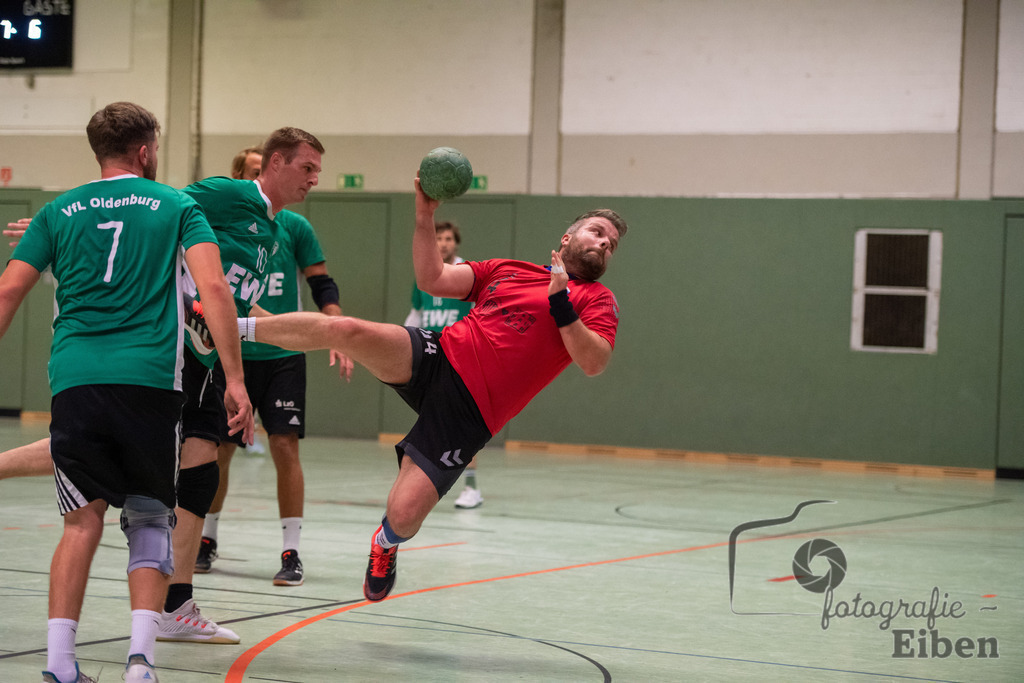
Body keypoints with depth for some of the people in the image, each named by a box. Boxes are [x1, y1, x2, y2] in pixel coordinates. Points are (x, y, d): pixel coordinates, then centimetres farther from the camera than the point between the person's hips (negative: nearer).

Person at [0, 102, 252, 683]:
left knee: (84, 520, 7)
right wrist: (235, 380, -4)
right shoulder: (177, 207, 11)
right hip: (150, 381, -1)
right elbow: (215, 289, -2)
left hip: (74, 379, 1)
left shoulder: (59, 212, 16)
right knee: (150, 517, 10)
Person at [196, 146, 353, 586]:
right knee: (217, 451, 5)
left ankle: (291, 552, -3)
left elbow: (322, 286, 5)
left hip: (283, 357, 0)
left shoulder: (294, 227, 0)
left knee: (285, 447, -9)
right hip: (230, 356, 1)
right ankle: (207, 539, 26)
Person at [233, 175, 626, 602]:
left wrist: (559, 302, -15)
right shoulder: (507, 270, 19)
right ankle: (233, 327, -5)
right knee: (344, 329, -25)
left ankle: (386, 543, 25)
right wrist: (425, 219, 1)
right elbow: (432, 280, 12)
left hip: (468, 413, -2)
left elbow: (594, 362, -9)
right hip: (437, 358, 2)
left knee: (404, 515, -14)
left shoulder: (596, 299, 9)